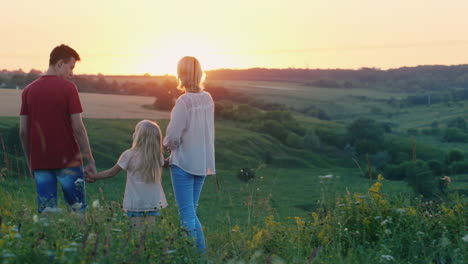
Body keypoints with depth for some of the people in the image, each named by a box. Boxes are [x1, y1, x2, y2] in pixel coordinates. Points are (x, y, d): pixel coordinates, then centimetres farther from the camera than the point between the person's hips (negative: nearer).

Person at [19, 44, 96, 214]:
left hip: (39, 162, 4)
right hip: (67, 161, -4)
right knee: (78, 209, 5)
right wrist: (90, 160, -4)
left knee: (45, 212, 6)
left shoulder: (28, 90, 7)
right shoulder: (68, 88, -6)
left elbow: (23, 132, 6)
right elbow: (78, 127, -10)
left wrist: (30, 163, 15)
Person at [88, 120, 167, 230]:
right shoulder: (158, 156, -2)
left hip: (135, 202, -2)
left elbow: (112, 172, -3)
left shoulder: (129, 155, -9)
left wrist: (93, 177, 9)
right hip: (154, 202, 3)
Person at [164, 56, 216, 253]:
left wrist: (168, 145, 3)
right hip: (204, 162, 7)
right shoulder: (208, 99, 3)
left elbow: (173, 136, -19)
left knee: (186, 212, -2)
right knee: (191, 209, 17)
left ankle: (200, 250, -8)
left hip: (184, 162, -7)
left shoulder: (184, 101, -19)